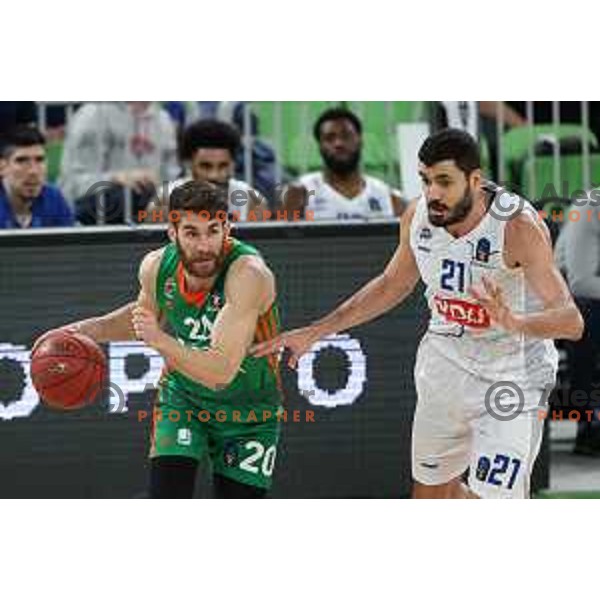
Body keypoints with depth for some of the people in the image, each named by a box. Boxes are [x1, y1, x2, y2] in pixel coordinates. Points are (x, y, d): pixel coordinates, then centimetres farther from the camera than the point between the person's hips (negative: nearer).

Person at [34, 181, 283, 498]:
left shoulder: (248, 274, -34)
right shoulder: (157, 266, -15)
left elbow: (221, 371, -40)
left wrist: (161, 341, -52)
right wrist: (86, 329, -1)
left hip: (248, 408, -3)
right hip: (183, 396, 3)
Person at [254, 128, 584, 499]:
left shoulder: (518, 226, -26)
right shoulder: (418, 216, -8)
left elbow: (571, 321, -29)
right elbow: (393, 285, 12)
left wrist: (514, 323, -50)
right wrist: (316, 332, 9)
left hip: (512, 380, -6)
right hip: (445, 367, 6)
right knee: (431, 496, 16)